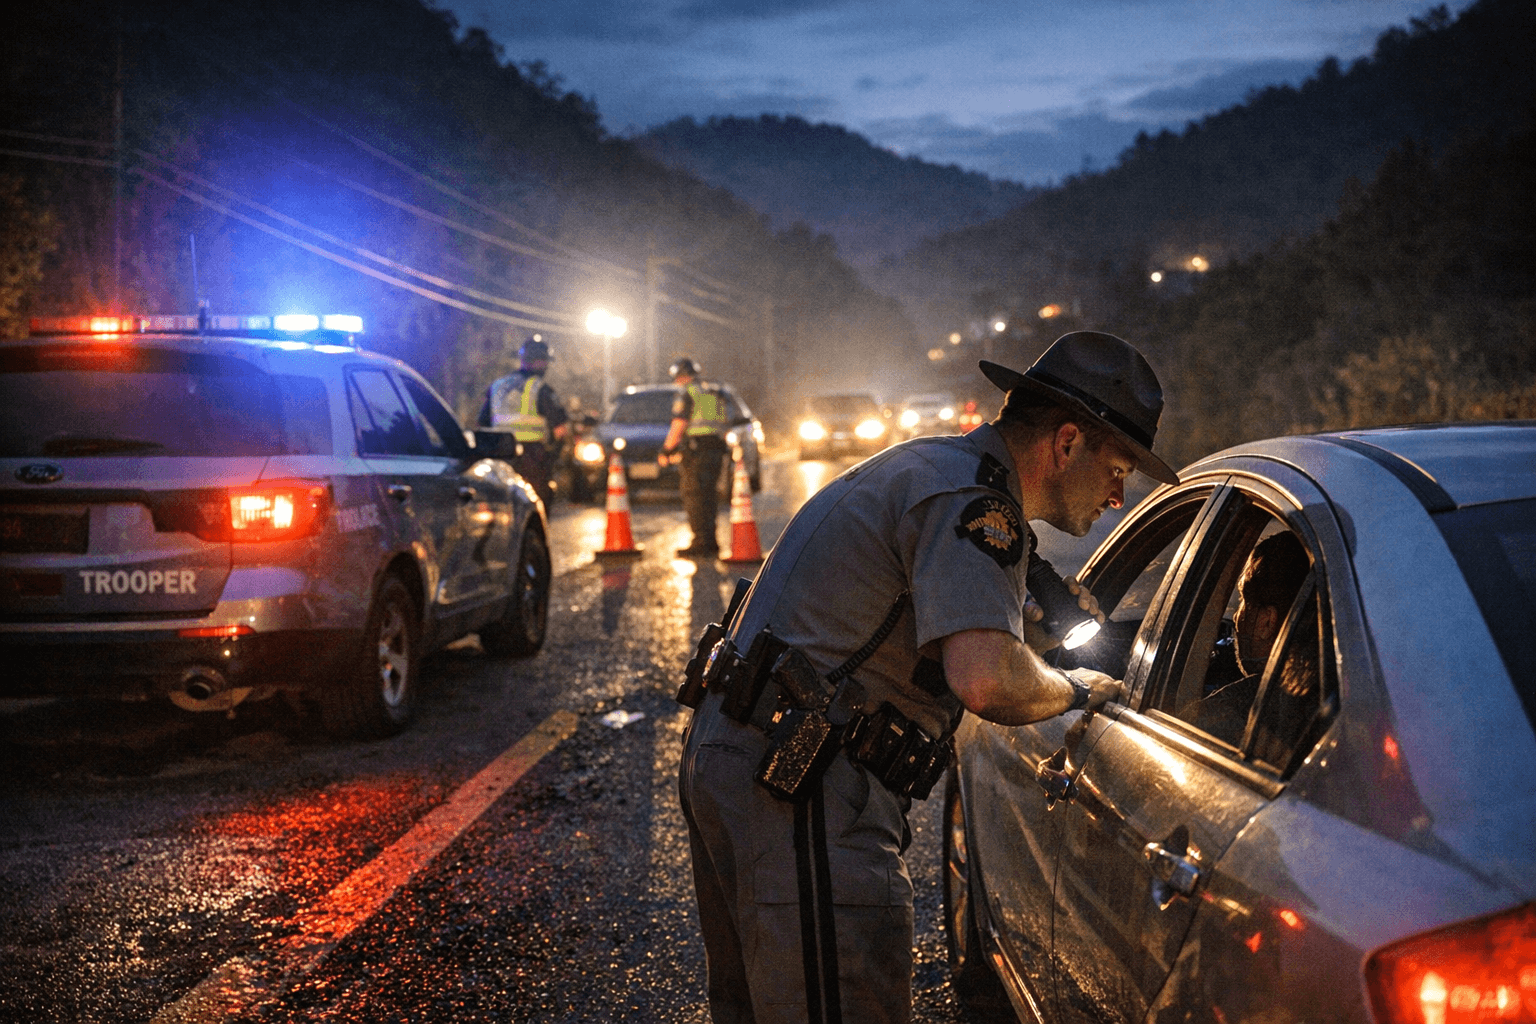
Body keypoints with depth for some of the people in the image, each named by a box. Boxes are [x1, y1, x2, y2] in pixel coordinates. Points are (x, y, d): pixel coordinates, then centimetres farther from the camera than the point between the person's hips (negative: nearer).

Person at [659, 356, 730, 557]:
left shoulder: (686, 394, -6)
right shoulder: (715, 394, 19)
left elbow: (678, 426, -12)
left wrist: (666, 450, -4)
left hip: (696, 450, -8)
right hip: (716, 450, 8)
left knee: (695, 497, -5)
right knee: (709, 497, 13)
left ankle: (701, 543, -8)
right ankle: (711, 542, 15)